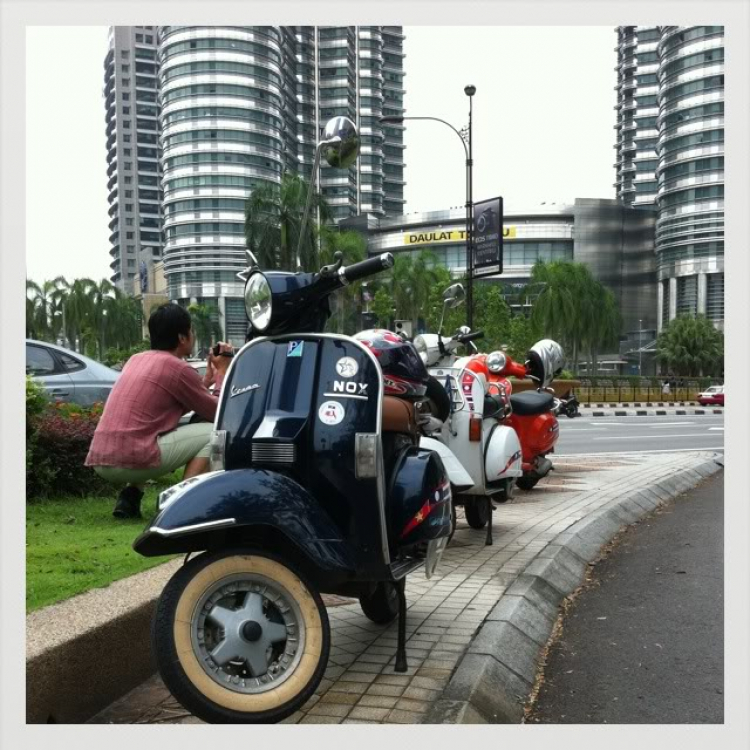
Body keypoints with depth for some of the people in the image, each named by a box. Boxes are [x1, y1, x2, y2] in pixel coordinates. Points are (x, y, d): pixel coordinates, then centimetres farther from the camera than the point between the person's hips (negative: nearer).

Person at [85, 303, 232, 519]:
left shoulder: (136, 359, 18)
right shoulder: (178, 368, -5)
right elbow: (218, 413, 5)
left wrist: (206, 380, 30)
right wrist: (222, 372, 16)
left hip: (100, 461, 8)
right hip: (131, 459, -8)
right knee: (212, 432, 2)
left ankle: (130, 496, 16)